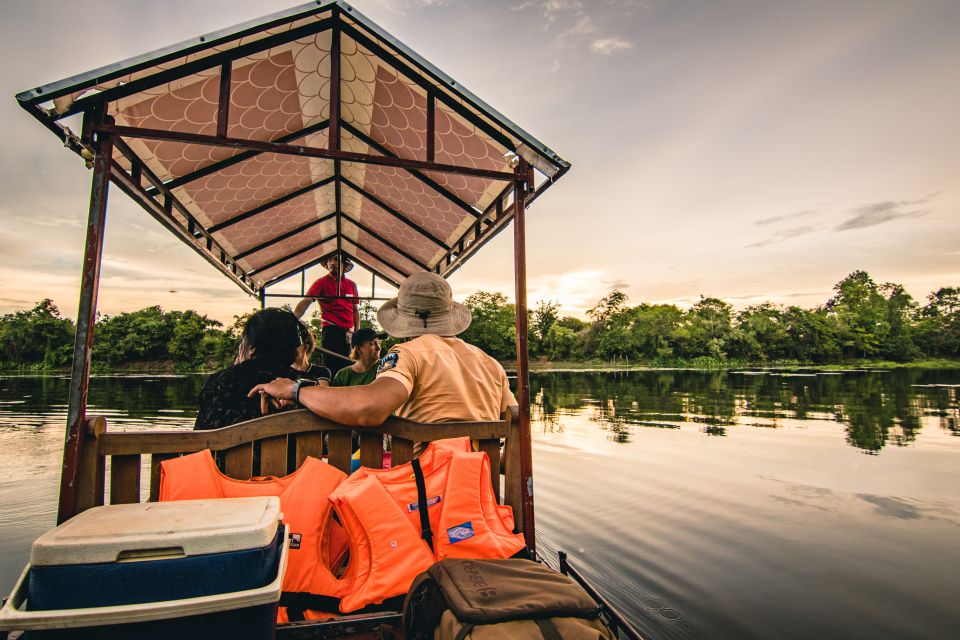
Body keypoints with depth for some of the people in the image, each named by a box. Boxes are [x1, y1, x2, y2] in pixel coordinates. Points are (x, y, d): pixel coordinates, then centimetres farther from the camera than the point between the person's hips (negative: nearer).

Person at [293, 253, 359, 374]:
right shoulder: (321, 282, -1)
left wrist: (357, 331, 13)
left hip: (349, 332, 5)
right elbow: (305, 302, -13)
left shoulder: (351, 284, 12)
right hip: (331, 331, -5)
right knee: (332, 368, -7)